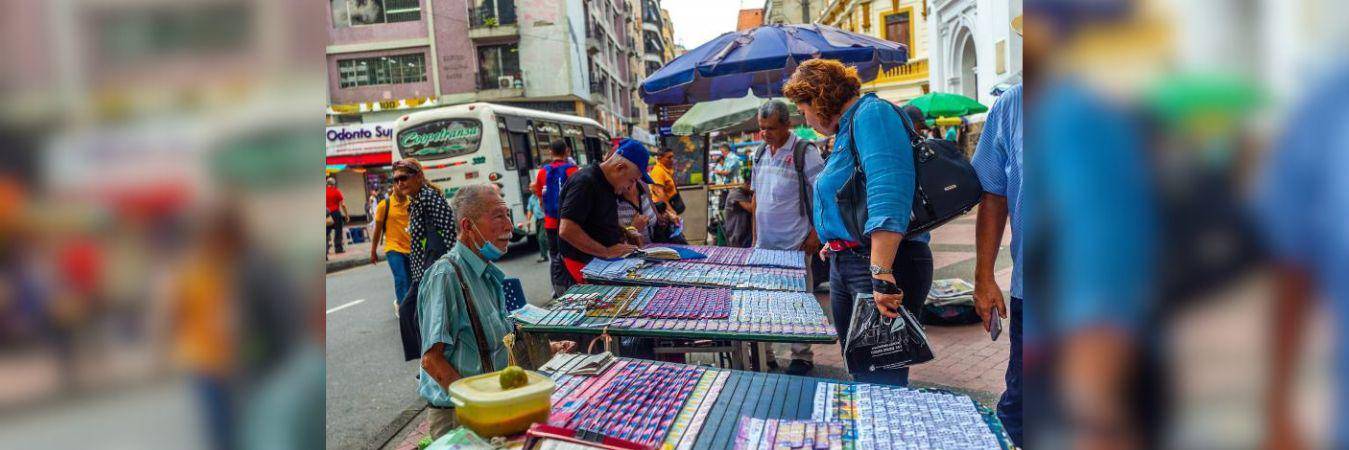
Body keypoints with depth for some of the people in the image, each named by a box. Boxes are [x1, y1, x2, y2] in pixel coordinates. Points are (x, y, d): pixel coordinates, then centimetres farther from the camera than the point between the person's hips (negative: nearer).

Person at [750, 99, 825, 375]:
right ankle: (763, 355, 23)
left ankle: (802, 357, 18)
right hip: (764, 244, 6)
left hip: (795, 244, -6)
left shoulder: (805, 152, -10)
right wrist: (755, 237, 13)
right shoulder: (760, 153, 9)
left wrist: (815, 234, -14)